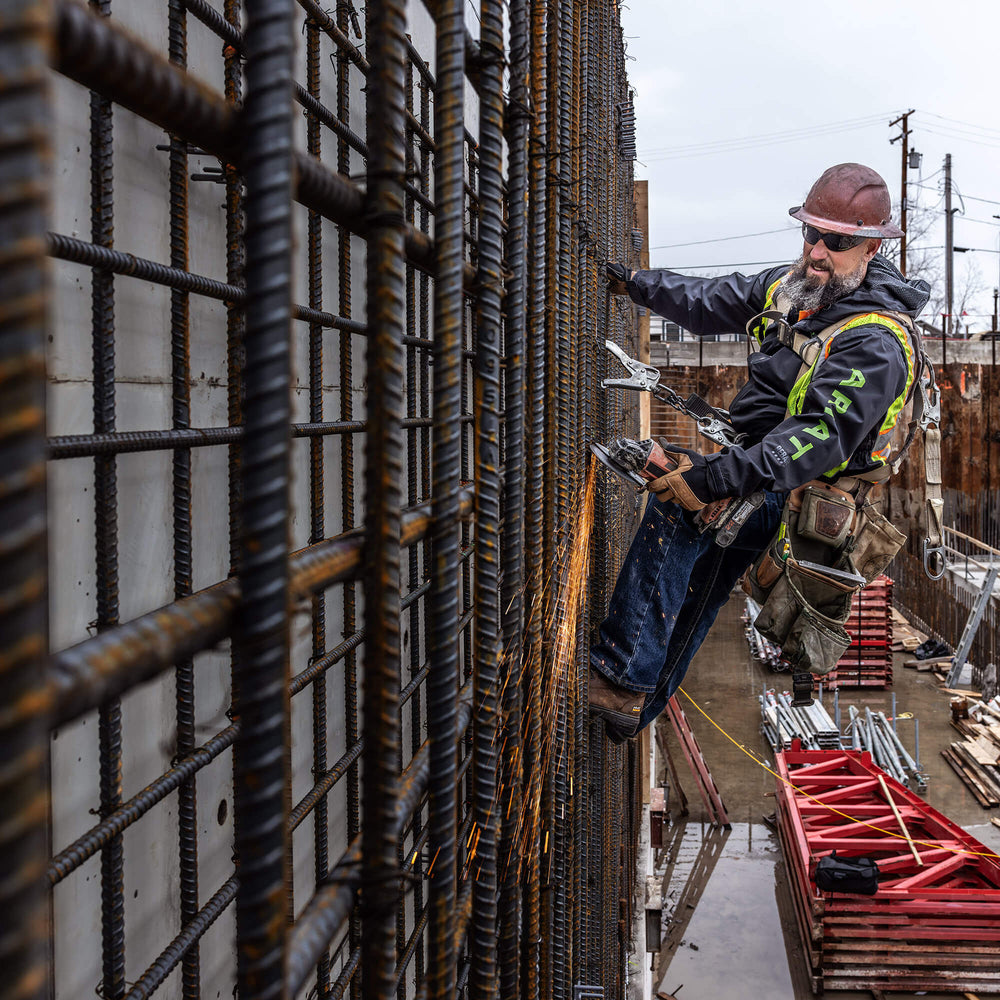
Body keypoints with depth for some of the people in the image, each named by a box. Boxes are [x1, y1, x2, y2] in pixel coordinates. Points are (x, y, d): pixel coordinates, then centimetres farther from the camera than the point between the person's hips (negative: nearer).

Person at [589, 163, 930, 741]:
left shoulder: (876, 344, -20)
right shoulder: (795, 286, 7)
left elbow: (821, 438, -31)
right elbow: (712, 303, 20)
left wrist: (717, 479, -39)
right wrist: (631, 281, 17)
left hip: (795, 495, -9)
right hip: (755, 463, 9)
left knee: (676, 496, -29)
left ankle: (624, 679, -26)